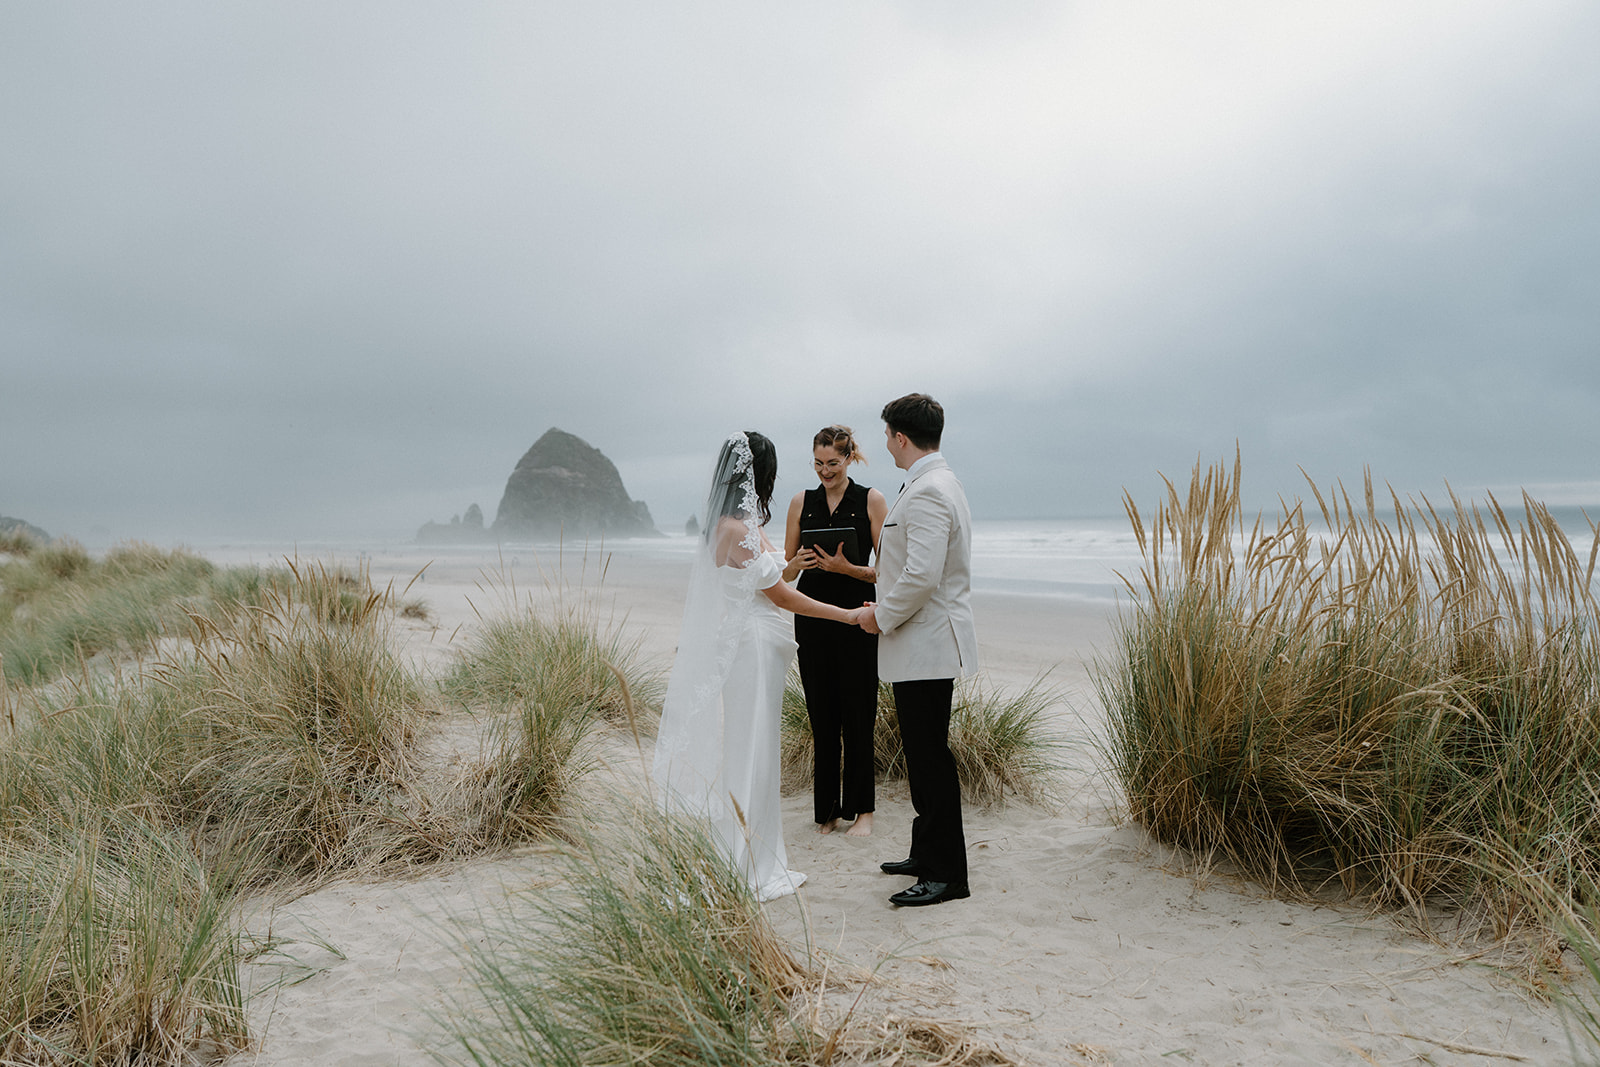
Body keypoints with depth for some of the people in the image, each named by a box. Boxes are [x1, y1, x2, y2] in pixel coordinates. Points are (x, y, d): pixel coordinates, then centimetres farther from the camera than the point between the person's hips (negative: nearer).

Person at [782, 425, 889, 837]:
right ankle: (828, 808, 16)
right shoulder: (802, 502, 9)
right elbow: (785, 573, 10)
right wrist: (796, 563, -13)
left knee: (857, 714, 0)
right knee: (821, 714, 6)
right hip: (812, 615, 3)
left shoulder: (871, 501, -1)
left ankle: (862, 809, 13)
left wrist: (847, 568, -19)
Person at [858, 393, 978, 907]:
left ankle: (946, 874, 4)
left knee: (931, 758, -4)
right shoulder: (940, 484, 17)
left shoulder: (927, 493, -18)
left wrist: (882, 616, -12)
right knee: (923, 754, 17)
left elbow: (922, 575, -26)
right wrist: (887, 609, 17)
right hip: (923, 646, 11)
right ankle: (927, 853, 29)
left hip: (926, 647, -11)